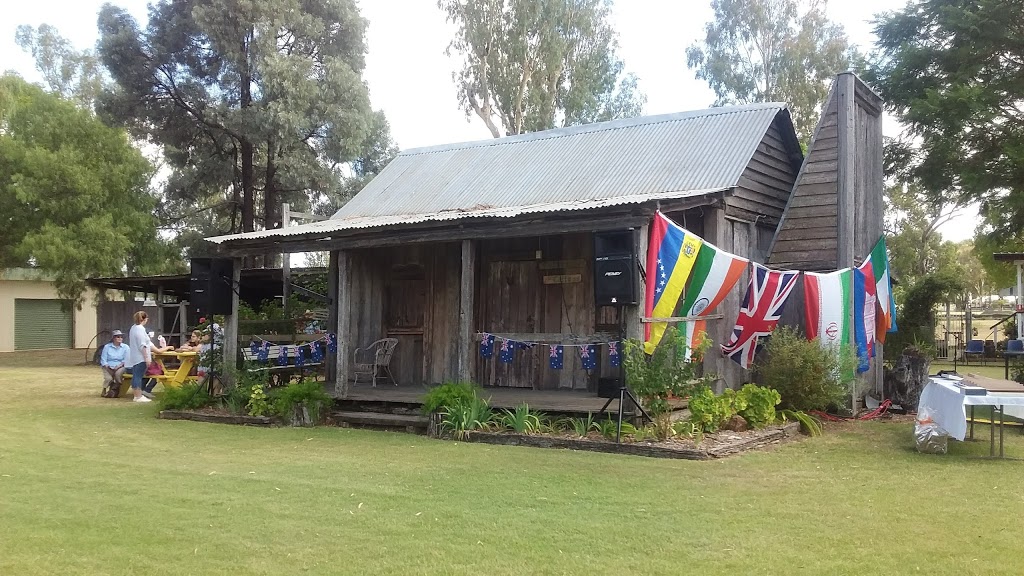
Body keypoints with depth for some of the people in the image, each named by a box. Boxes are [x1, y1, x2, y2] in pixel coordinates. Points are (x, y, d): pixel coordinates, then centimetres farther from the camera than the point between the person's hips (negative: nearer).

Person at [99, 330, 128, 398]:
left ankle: (115, 390, -15)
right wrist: (107, 366, -13)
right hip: (108, 367, 1)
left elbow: (126, 360, -3)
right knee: (108, 379, -27)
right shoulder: (107, 347, 9)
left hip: (120, 367, -1)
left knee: (118, 373, -34)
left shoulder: (125, 347, 6)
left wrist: (118, 366, -18)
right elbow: (103, 359, 5)